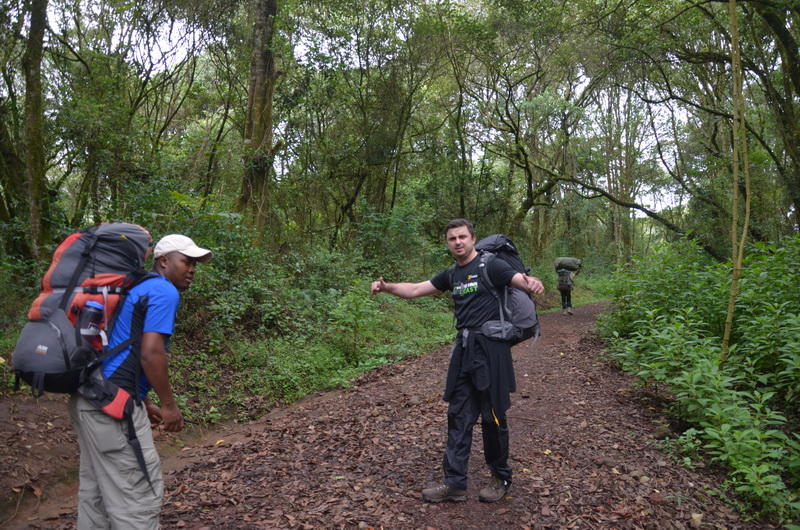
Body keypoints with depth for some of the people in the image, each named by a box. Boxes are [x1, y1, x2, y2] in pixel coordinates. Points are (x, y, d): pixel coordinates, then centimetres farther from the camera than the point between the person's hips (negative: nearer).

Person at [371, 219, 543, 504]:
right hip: (464, 351, 7)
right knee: (458, 416, 7)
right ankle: (455, 483, 16)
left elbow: (521, 280, -21)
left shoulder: (490, 266, -7)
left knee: (493, 416, 5)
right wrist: (386, 287, -2)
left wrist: (532, 283, -45)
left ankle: (501, 478, 26)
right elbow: (415, 290, 14)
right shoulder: (451, 275, 13)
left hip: (490, 349, -6)